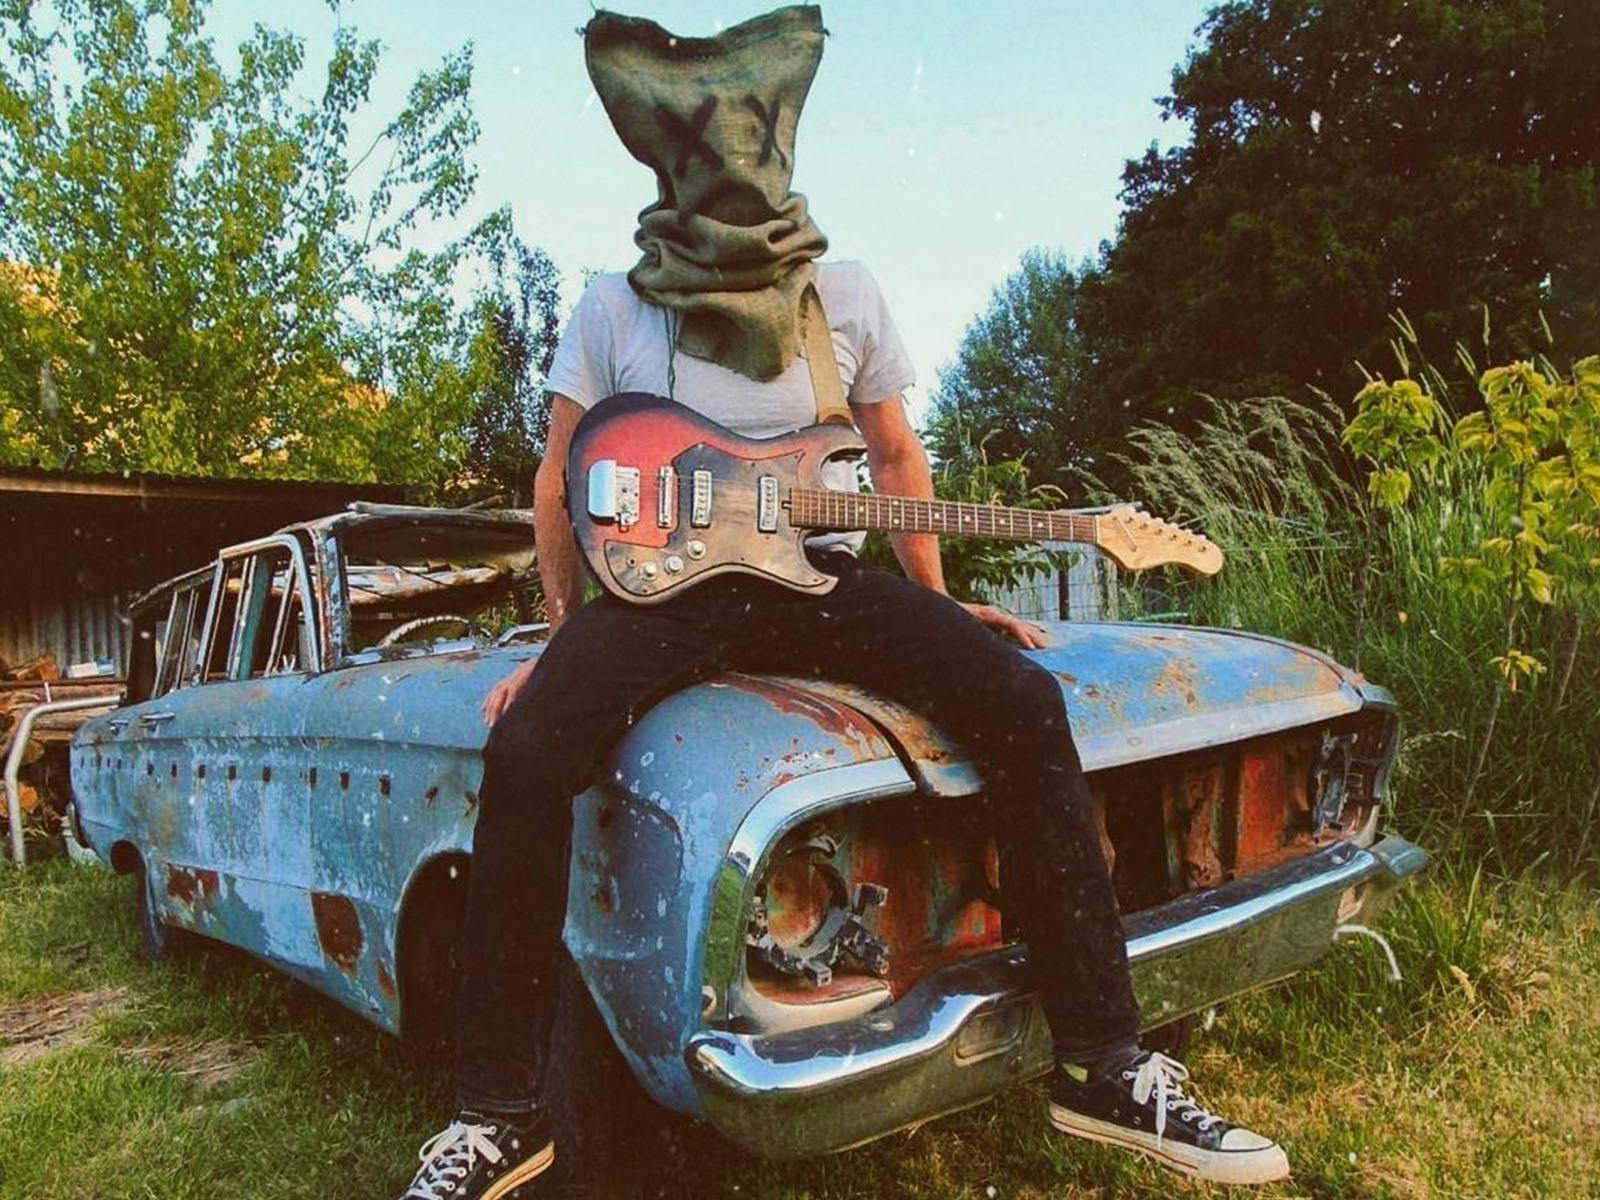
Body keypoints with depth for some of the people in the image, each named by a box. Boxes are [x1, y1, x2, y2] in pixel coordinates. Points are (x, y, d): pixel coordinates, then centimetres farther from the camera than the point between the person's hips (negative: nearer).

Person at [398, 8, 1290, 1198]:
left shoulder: (849, 295, 10)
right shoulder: (611, 307, 5)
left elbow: (898, 456, 18)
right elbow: (559, 484, 10)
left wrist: (935, 604, 16)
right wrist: (564, 641, 4)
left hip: (817, 577, 2)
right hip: (661, 585, -1)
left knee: (1024, 701, -22)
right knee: (526, 753, -31)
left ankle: (1106, 1066, -12)